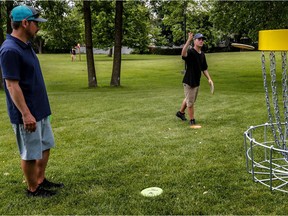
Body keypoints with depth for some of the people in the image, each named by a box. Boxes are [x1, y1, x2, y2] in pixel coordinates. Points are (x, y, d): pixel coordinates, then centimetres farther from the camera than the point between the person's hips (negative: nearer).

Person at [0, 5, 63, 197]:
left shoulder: (26, 46, 9)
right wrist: (26, 114, -24)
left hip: (41, 110, 10)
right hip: (28, 114, -10)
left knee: (45, 147, 19)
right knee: (31, 153, 5)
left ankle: (41, 180, 35)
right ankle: (33, 189, 22)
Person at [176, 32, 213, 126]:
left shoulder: (202, 54, 8)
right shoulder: (190, 52, -17)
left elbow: (204, 68, 16)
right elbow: (183, 54, -43)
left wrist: (209, 79, 5)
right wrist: (189, 40, -52)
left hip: (197, 82, 8)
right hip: (189, 82, -8)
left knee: (188, 99, 23)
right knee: (190, 102, 2)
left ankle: (181, 112, 44)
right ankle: (192, 120, 15)